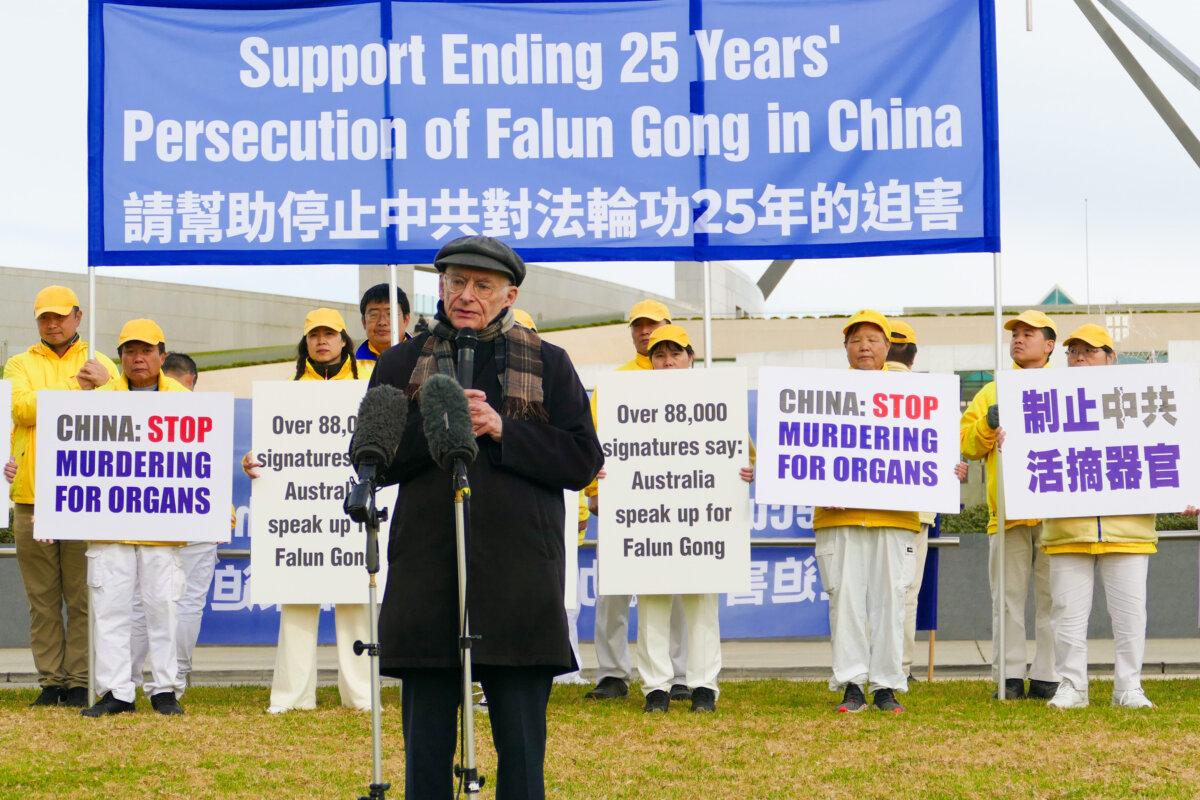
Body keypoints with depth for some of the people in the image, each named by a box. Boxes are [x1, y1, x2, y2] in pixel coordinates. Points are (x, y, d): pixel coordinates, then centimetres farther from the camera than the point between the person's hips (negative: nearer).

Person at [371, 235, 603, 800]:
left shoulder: (548, 365, 11)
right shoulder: (401, 364, 13)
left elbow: (583, 461, 2)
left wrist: (503, 430, -9)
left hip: (519, 580, -1)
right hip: (427, 576, 1)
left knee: (522, 746, 2)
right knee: (426, 744, 3)